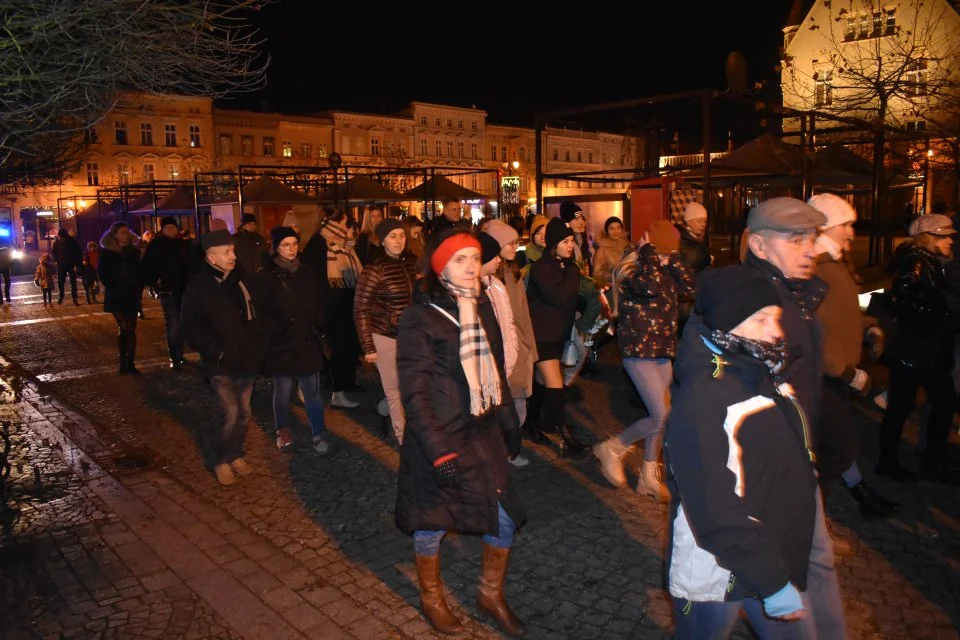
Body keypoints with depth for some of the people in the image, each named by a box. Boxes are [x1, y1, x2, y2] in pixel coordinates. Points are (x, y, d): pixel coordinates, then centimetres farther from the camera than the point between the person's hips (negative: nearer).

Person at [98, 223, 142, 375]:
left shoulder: (133, 251, 9)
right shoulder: (107, 252, 1)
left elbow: (139, 272, 12)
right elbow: (103, 275, 0)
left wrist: (138, 288, 1)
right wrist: (113, 287, -8)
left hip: (132, 296, 3)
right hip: (116, 297, -3)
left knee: (131, 329, -1)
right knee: (124, 328, -5)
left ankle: (130, 364, 2)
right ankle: (124, 364, 1)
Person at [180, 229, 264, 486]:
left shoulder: (241, 277, 3)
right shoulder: (199, 286, -11)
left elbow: (255, 311, 14)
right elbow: (190, 326, -11)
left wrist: (258, 342, 4)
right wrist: (216, 350, -15)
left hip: (247, 359, 5)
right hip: (222, 364, -5)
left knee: (244, 413, 14)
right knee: (232, 415, -6)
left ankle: (236, 455, 33)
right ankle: (222, 462, 16)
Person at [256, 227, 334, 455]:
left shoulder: (307, 273, 8)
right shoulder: (265, 277, -4)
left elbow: (319, 305, 13)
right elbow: (260, 313, -4)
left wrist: (318, 329, 2)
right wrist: (278, 330, -12)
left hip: (308, 343, 3)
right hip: (281, 345, -2)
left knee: (313, 392, 1)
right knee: (283, 391, 7)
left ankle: (319, 435, 12)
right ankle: (283, 431, 30)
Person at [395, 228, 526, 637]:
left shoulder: (482, 308, 3)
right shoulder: (420, 319, -16)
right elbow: (414, 394, -16)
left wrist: (505, 415, 13)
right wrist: (440, 451, -20)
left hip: (482, 433, 6)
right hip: (437, 438, -5)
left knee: (505, 519, 9)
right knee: (431, 525, 12)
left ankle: (491, 595, 34)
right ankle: (431, 599, 39)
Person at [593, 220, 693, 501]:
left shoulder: (666, 271, 10)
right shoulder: (629, 271, -13)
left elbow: (688, 286, -4)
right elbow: (650, 286, -33)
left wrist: (672, 257, -5)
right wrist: (649, 253, -19)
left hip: (663, 351, 8)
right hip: (638, 351, -8)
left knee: (659, 416, 11)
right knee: (661, 417, -12)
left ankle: (649, 477, 24)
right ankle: (611, 449, 8)